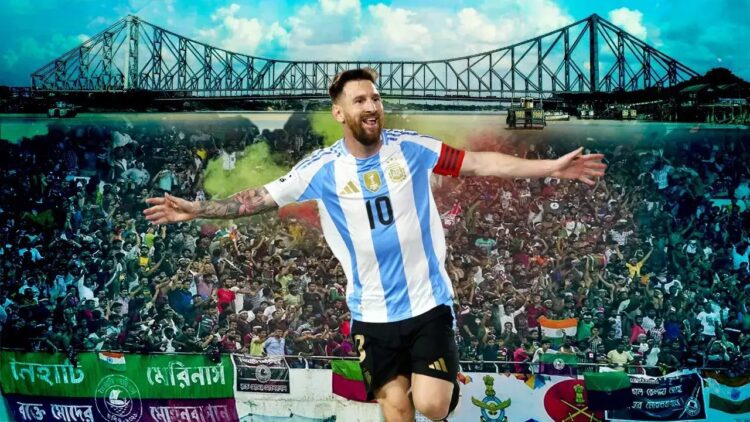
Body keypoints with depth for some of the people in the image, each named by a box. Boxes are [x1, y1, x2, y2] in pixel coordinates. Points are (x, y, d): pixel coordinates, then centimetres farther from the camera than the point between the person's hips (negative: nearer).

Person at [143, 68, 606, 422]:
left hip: (428, 301, -1)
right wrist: (194, 208, -8)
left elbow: (480, 162, -6)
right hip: (373, 313, 1)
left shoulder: (411, 147, -6)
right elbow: (259, 197, -2)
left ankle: (448, 381, 26)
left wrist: (550, 166, -10)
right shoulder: (322, 167, -6)